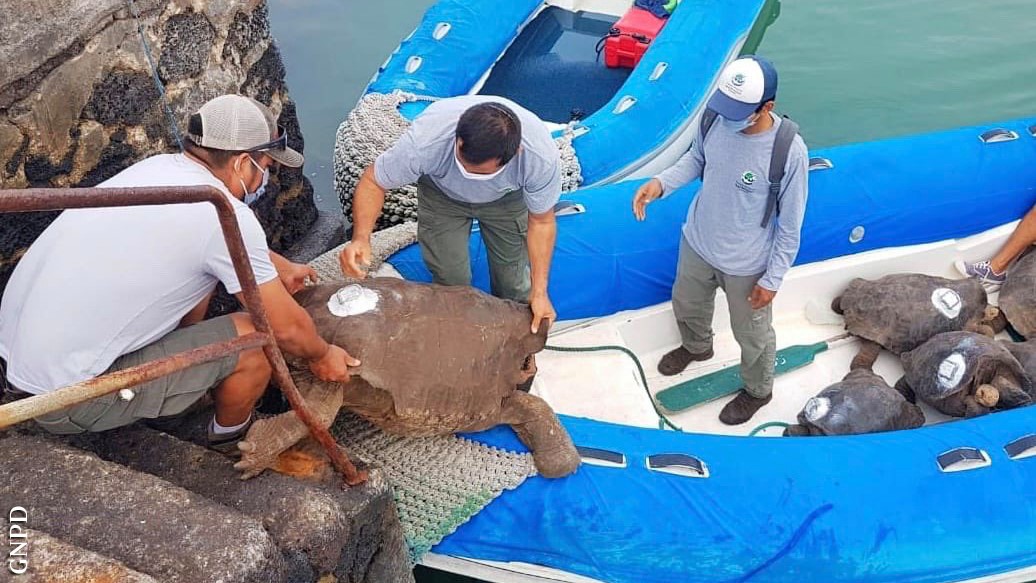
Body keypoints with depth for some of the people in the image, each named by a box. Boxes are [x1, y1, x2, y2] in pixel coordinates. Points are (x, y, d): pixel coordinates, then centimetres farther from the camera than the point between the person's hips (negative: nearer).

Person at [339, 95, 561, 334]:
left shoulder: (542, 156, -39)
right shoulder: (424, 141, -43)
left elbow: (541, 221, -20)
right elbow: (373, 182, -25)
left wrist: (539, 292, -22)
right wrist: (361, 238, -43)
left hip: (506, 199, 1)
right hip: (441, 194, 0)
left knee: (514, 283, 4)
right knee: (451, 281, -2)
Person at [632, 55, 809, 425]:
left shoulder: (789, 150, -32)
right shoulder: (714, 117, -20)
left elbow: (791, 225, -19)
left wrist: (773, 278, -12)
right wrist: (661, 183, -16)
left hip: (747, 265, -5)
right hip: (697, 243, 5)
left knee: (751, 334, 21)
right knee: (686, 305, 31)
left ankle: (758, 390, 52)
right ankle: (696, 347, 66)